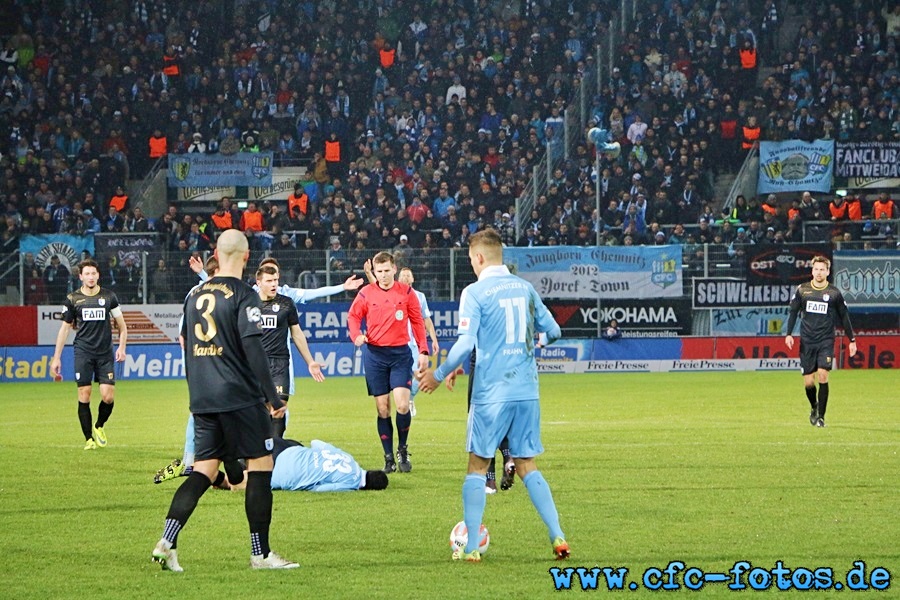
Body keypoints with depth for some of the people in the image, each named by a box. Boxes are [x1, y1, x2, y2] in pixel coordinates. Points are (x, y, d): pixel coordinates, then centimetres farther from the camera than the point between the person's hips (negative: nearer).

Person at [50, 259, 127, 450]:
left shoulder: (109, 297, 5)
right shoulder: (72, 299, 3)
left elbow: (121, 325, 12)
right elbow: (65, 328, 8)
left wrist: (122, 347, -2)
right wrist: (56, 358, 5)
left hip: (105, 354, 1)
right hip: (83, 353, -1)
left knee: (108, 396, -8)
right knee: (84, 396, -5)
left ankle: (99, 427, 21)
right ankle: (88, 439, 4)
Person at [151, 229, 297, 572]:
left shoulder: (196, 295, 12)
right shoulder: (242, 296, -9)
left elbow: (185, 344, 19)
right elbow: (253, 348, -16)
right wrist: (273, 398, -13)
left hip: (202, 400, 7)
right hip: (240, 398, -7)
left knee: (204, 470, 8)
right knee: (261, 465, 2)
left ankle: (167, 542, -7)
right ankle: (261, 554, 2)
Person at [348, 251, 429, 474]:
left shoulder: (406, 292, 2)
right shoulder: (366, 293, 2)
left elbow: (417, 321, 7)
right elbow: (353, 316, 11)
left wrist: (423, 350, 1)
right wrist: (357, 335, -10)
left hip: (400, 353, -1)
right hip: (375, 353, 1)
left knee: (402, 404, -14)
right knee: (382, 409, 2)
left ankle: (402, 449, 9)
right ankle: (389, 458, 10)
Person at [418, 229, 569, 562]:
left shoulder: (475, 292, -8)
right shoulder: (525, 288, 9)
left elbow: (465, 344, -15)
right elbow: (553, 331, 16)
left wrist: (438, 375, -2)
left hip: (492, 393, -5)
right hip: (527, 391, 5)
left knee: (477, 465, 4)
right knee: (526, 465, 12)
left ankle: (470, 547, 2)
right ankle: (558, 538, 4)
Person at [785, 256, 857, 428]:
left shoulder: (834, 293, 2)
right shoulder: (802, 290, 5)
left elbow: (844, 317, 10)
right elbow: (793, 312, 11)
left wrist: (852, 340, 10)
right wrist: (789, 334, 0)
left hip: (826, 342, -2)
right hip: (807, 341, 2)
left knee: (822, 376, -16)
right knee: (808, 382, 0)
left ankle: (821, 416, -9)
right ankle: (814, 407, 30)